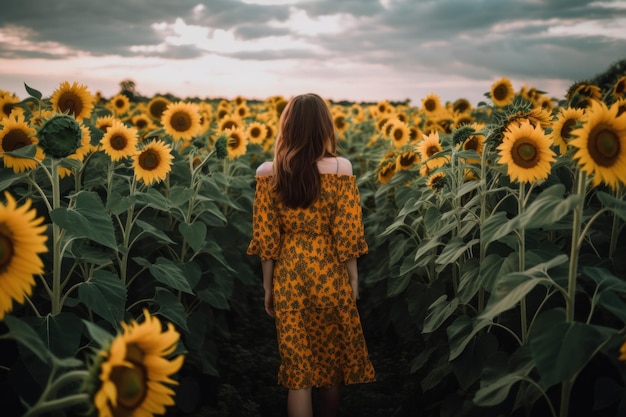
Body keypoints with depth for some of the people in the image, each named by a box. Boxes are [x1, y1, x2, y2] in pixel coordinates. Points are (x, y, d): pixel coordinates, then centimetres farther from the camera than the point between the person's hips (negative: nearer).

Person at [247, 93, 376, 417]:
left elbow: (266, 239, -3)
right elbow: (347, 235, -9)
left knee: (297, 370, 9)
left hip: (288, 279, 1)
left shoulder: (268, 173, -5)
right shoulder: (340, 168, -10)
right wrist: (353, 280, 4)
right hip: (330, 276, -1)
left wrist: (268, 288, 8)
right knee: (332, 358, 21)